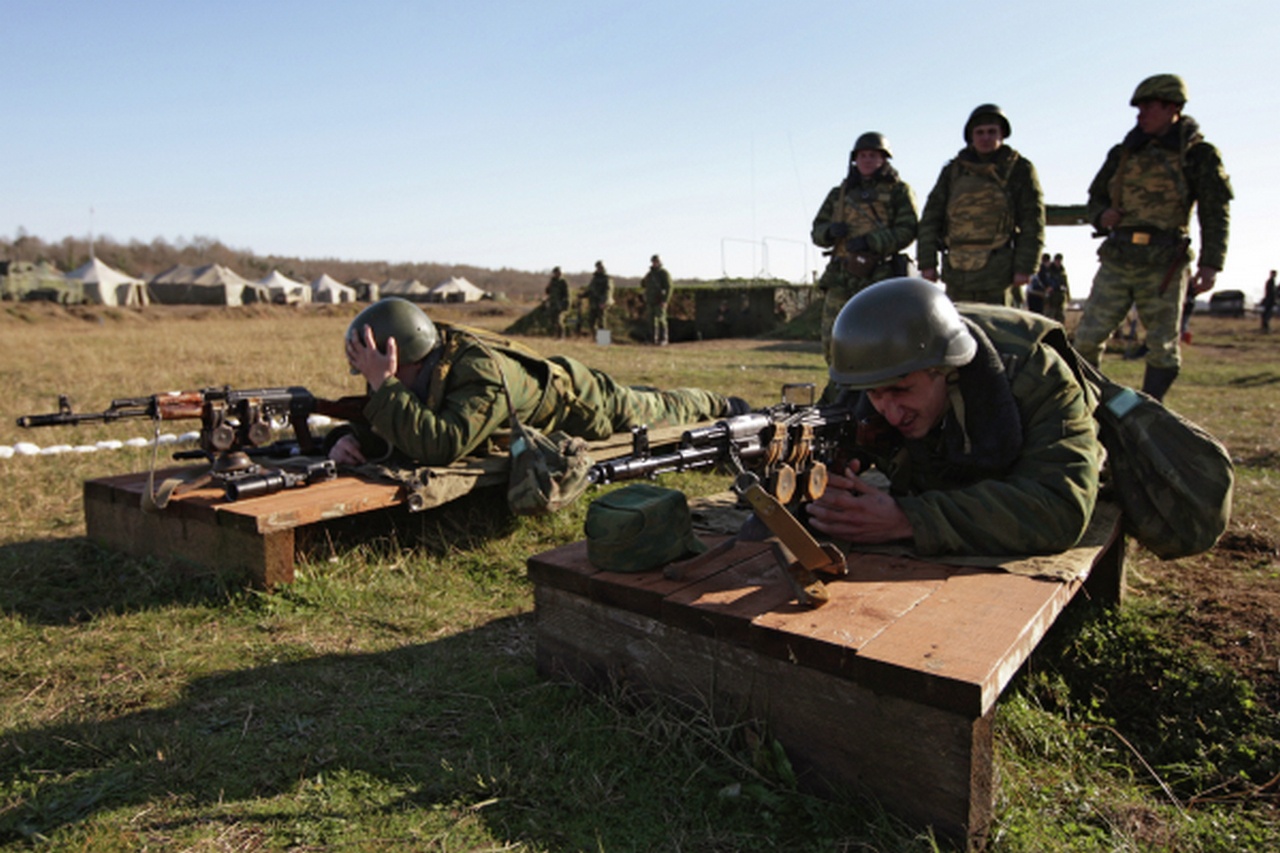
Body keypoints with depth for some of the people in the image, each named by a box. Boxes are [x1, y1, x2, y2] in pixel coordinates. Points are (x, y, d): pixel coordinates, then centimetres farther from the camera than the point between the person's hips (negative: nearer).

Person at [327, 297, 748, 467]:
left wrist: (383, 387, -54)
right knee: (652, 409, 32)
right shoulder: (423, 363, -22)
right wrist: (347, 440, -33)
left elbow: (441, 445, -57)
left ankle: (723, 406, 54)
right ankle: (720, 406, 60)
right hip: (544, 387, 6)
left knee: (661, 412, 23)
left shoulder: (482, 374, -46)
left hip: (584, 404, -6)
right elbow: (379, 427, -12)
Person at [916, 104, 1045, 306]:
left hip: (997, 269, -2)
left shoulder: (1019, 169, 5)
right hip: (957, 269, 3)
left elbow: (1032, 222, 1)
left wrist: (1024, 267, -7)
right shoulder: (954, 170, 12)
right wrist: (927, 262, 2)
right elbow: (931, 217, 10)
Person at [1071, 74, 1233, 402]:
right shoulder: (1123, 153, 12)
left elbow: (1216, 213, -3)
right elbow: (1096, 197, 22)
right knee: (1087, 338, -4)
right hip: (1117, 260, 3)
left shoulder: (1199, 154, 2)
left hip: (1164, 264, -3)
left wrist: (1210, 263, -14)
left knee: (1163, 347, 2)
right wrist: (1101, 216, -2)